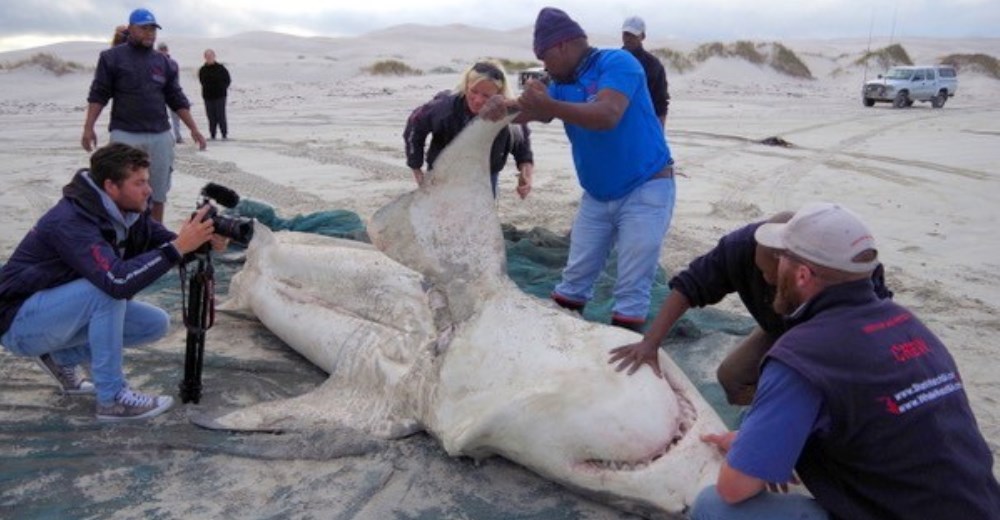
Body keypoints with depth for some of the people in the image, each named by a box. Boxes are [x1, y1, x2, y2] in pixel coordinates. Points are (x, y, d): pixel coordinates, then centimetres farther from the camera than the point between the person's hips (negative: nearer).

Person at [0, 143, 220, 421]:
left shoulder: (128, 211, -7)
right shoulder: (71, 222, -31)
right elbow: (118, 281, -43)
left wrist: (201, 241, -30)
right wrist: (179, 247, -45)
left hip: (63, 311, 8)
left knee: (156, 323, -4)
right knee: (107, 288, -32)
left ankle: (62, 357, 10)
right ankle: (112, 398, -21)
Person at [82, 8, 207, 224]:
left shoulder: (162, 61, 13)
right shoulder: (113, 57, 1)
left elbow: (177, 99, 14)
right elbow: (98, 95, 0)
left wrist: (194, 129, 6)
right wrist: (88, 128, -7)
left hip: (160, 136, 4)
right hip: (125, 135, -4)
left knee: (158, 193, 8)